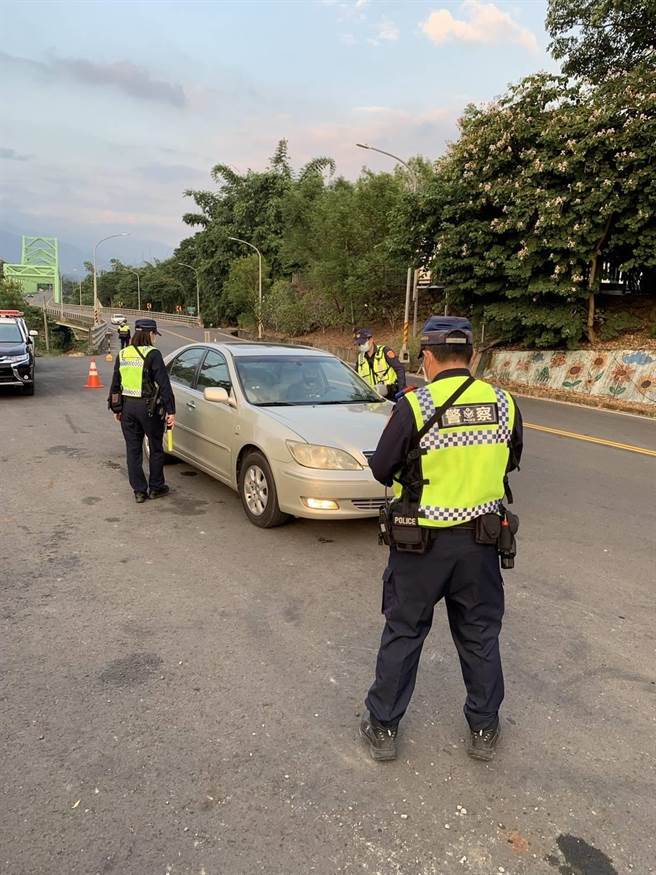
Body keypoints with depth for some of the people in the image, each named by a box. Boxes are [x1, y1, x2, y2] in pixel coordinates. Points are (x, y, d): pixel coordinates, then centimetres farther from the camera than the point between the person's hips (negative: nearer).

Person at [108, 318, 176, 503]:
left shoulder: (122, 354, 8)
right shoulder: (152, 354, -10)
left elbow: (115, 384, 14)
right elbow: (164, 384, -14)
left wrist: (116, 409, 22)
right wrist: (170, 411, -13)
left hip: (127, 407, 5)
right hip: (148, 407, -5)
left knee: (133, 449, 10)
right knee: (156, 448, 11)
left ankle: (139, 491, 14)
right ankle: (156, 488, 20)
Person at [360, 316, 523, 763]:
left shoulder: (414, 406, -17)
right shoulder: (503, 404, -5)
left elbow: (382, 469, -9)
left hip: (422, 542, -3)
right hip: (481, 540, 3)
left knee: (403, 633, 14)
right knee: (480, 634, 19)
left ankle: (383, 727, 28)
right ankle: (484, 730, 35)